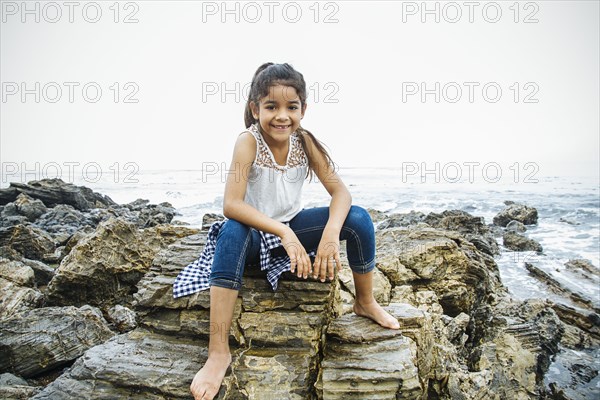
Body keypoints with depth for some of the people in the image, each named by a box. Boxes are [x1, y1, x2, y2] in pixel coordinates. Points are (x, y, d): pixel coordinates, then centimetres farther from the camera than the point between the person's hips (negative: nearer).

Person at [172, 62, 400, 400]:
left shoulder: (305, 141, -11)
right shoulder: (248, 141, -21)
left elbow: (340, 190, -15)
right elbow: (231, 205, -31)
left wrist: (331, 232, -35)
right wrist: (283, 234, -41)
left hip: (294, 226, 4)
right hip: (256, 231, -3)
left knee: (358, 218, -17)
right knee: (232, 232, -38)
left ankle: (366, 303, 8)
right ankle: (219, 352, -30)